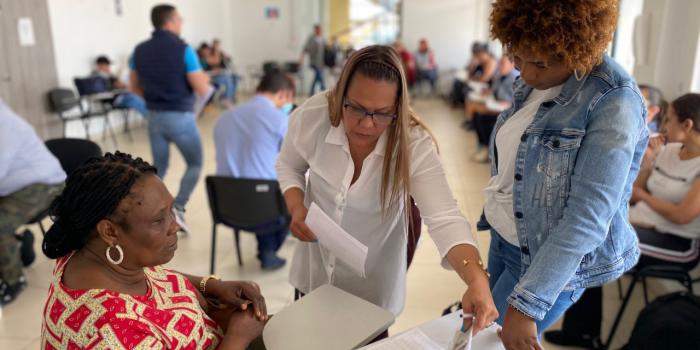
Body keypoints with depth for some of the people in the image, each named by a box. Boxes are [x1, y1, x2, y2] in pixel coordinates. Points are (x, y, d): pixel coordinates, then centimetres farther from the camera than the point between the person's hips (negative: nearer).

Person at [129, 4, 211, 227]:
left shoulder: (139, 50, 4)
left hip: (154, 117, 6)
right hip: (180, 117, -5)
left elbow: (135, 87, 13)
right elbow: (202, 90, -14)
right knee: (194, 164, 11)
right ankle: (178, 207, -5)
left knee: (159, 166, 18)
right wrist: (204, 78, 7)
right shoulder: (183, 49, -14)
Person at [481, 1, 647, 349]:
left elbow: (588, 217, -28)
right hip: (502, 239, 7)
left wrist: (526, 304, -30)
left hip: (551, 258, -7)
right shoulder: (531, 82, -1)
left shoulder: (613, 102, -24)